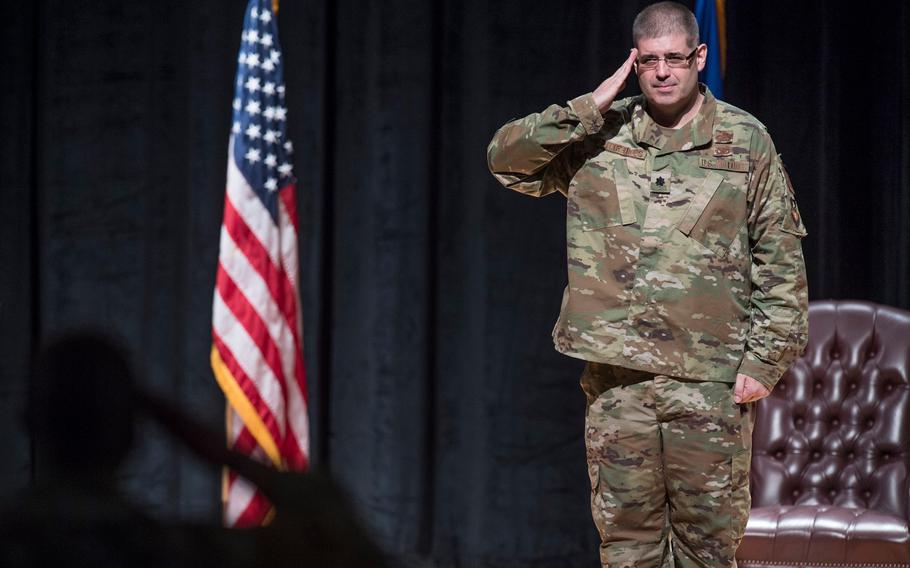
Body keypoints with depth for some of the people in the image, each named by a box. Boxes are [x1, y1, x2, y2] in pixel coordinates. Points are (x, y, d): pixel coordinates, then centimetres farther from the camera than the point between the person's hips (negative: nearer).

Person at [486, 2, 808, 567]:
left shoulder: (745, 140, 4)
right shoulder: (599, 135, 9)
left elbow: (781, 260, 4)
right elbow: (507, 157, 1)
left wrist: (765, 360, -3)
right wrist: (592, 106, -6)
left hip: (710, 381, -2)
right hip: (617, 375, 2)